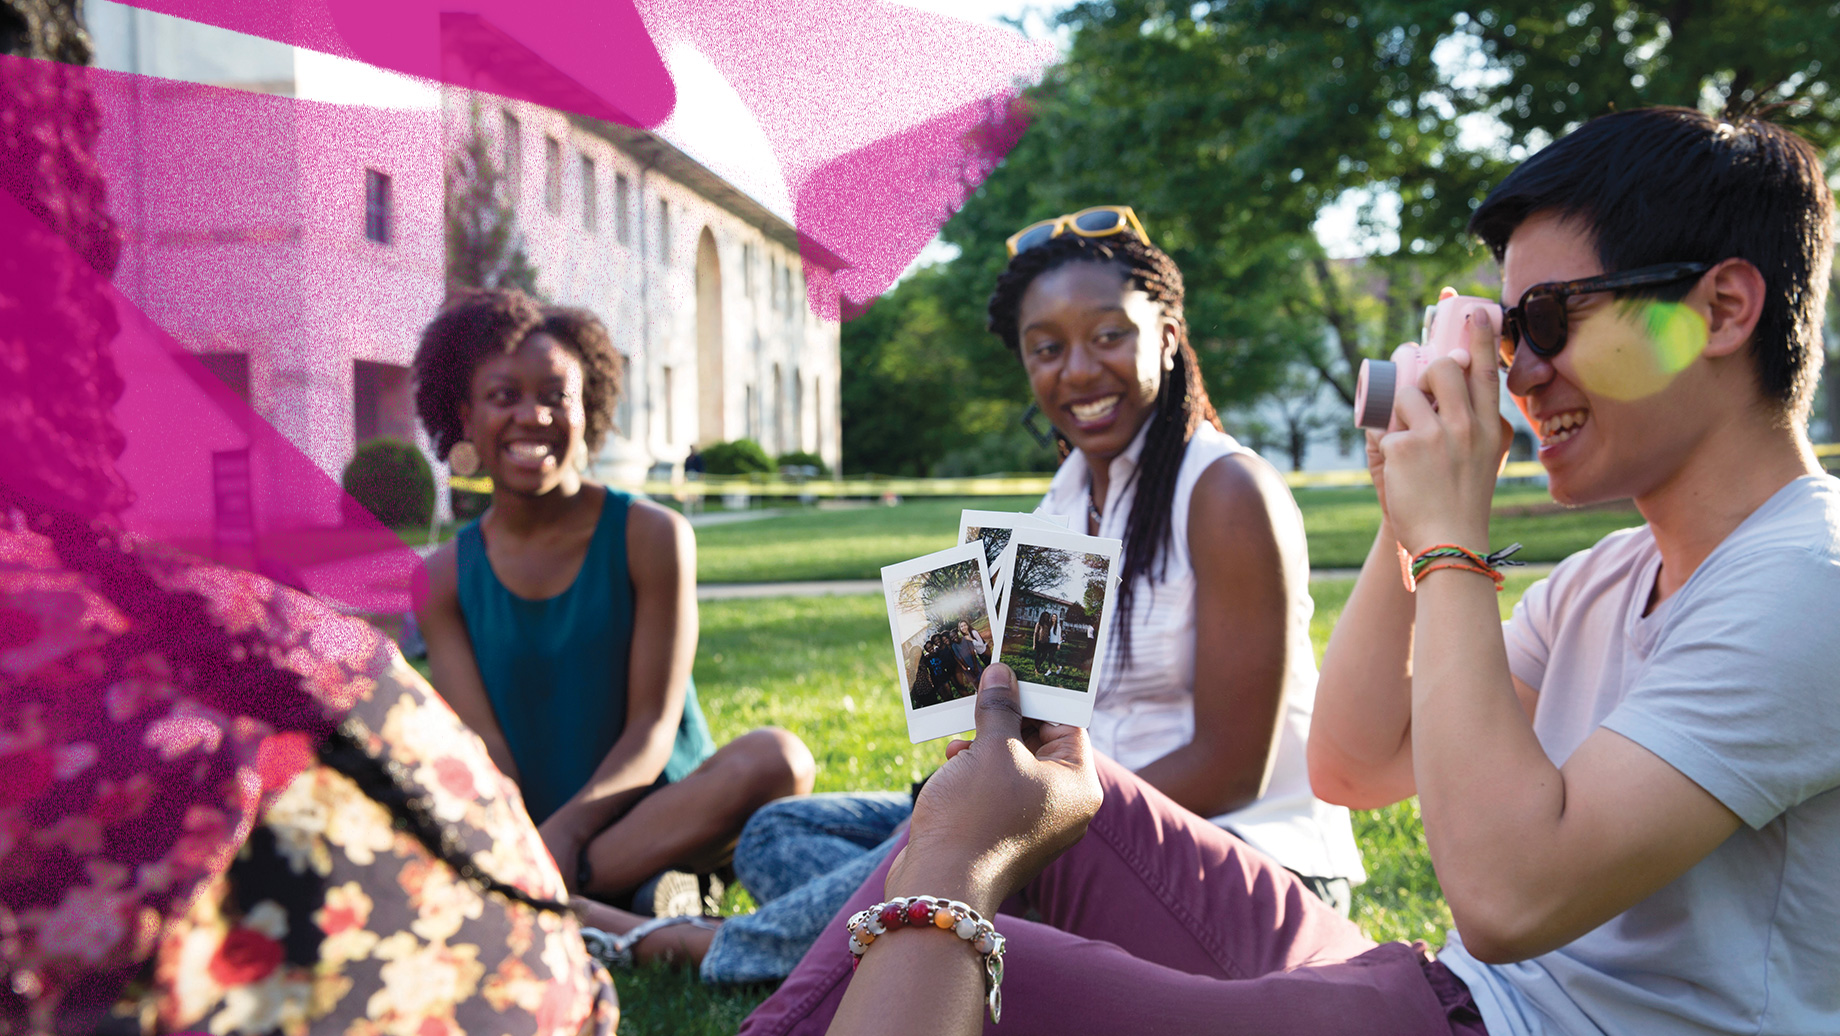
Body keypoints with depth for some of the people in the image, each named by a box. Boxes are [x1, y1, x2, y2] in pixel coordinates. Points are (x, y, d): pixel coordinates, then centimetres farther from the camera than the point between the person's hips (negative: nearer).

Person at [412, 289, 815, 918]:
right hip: (526, 834, 2)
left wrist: (569, 827, -27)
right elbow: (483, 748, -5)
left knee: (777, 758, -31)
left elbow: (653, 726, -9)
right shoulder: (445, 580, 4)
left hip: (664, 822, -1)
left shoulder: (652, 536, -4)